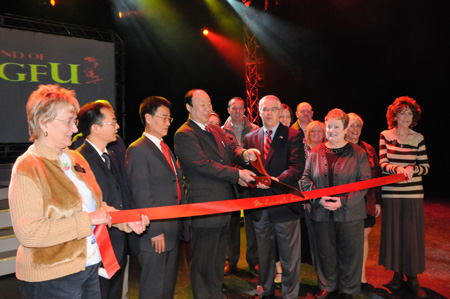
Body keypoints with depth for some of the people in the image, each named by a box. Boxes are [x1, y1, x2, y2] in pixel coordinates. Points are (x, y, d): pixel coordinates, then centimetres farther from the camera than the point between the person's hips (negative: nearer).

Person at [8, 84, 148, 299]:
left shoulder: (76, 159, 8)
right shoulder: (27, 168, -16)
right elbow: (28, 232, -24)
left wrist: (125, 221, 2)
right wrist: (88, 220, -23)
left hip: (90, 266, 7)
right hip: (51, 278, -7)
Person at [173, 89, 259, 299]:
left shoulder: (216, 130, 14)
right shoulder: (184, 135, -13)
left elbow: (230, 148, 7)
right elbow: (203, 165, -21)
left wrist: (244, 154, -17)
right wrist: (238, 174, -21)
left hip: (223, 205, 9)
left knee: (218, 258, 22)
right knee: (203, 261, 5)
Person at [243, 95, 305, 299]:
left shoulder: (293, 135, -3)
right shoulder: (250, 138, 11)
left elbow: (297, 167, -13)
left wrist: (277, 180, -28)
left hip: (285, 204, -4)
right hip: (260, 205, 4)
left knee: (289, 257, 7)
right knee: (264, 254, 20)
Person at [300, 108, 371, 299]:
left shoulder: (358, 153, -1)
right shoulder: (315, 152, 6)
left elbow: (365, 182, -5)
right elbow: (305, 179, 7)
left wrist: (343, 201, -15)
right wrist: (318, 198, -10)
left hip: (350, 214, -2)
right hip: (322, 214, 2)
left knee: (349, 254, 9)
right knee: (326, 253, 13)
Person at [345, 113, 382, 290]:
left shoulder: (368, 150, 10)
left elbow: (376, 176, 13)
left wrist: (378, 201, 10)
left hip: (366, 202, 4)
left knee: (363, 236, 9)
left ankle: (362, 276, 22)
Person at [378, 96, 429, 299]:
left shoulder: (418, 138, 3)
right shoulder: (385, 136, 2)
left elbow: (425, 167, 3)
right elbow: (382, 164, -2)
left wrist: (412, 169, -17)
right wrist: (397, 169, -21)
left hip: (413, 194, 0)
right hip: (391, 193, 0)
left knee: (413, 234, 1)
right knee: (393, 232, 7)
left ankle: (413, 278, 15)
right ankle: (397, 273, 24)